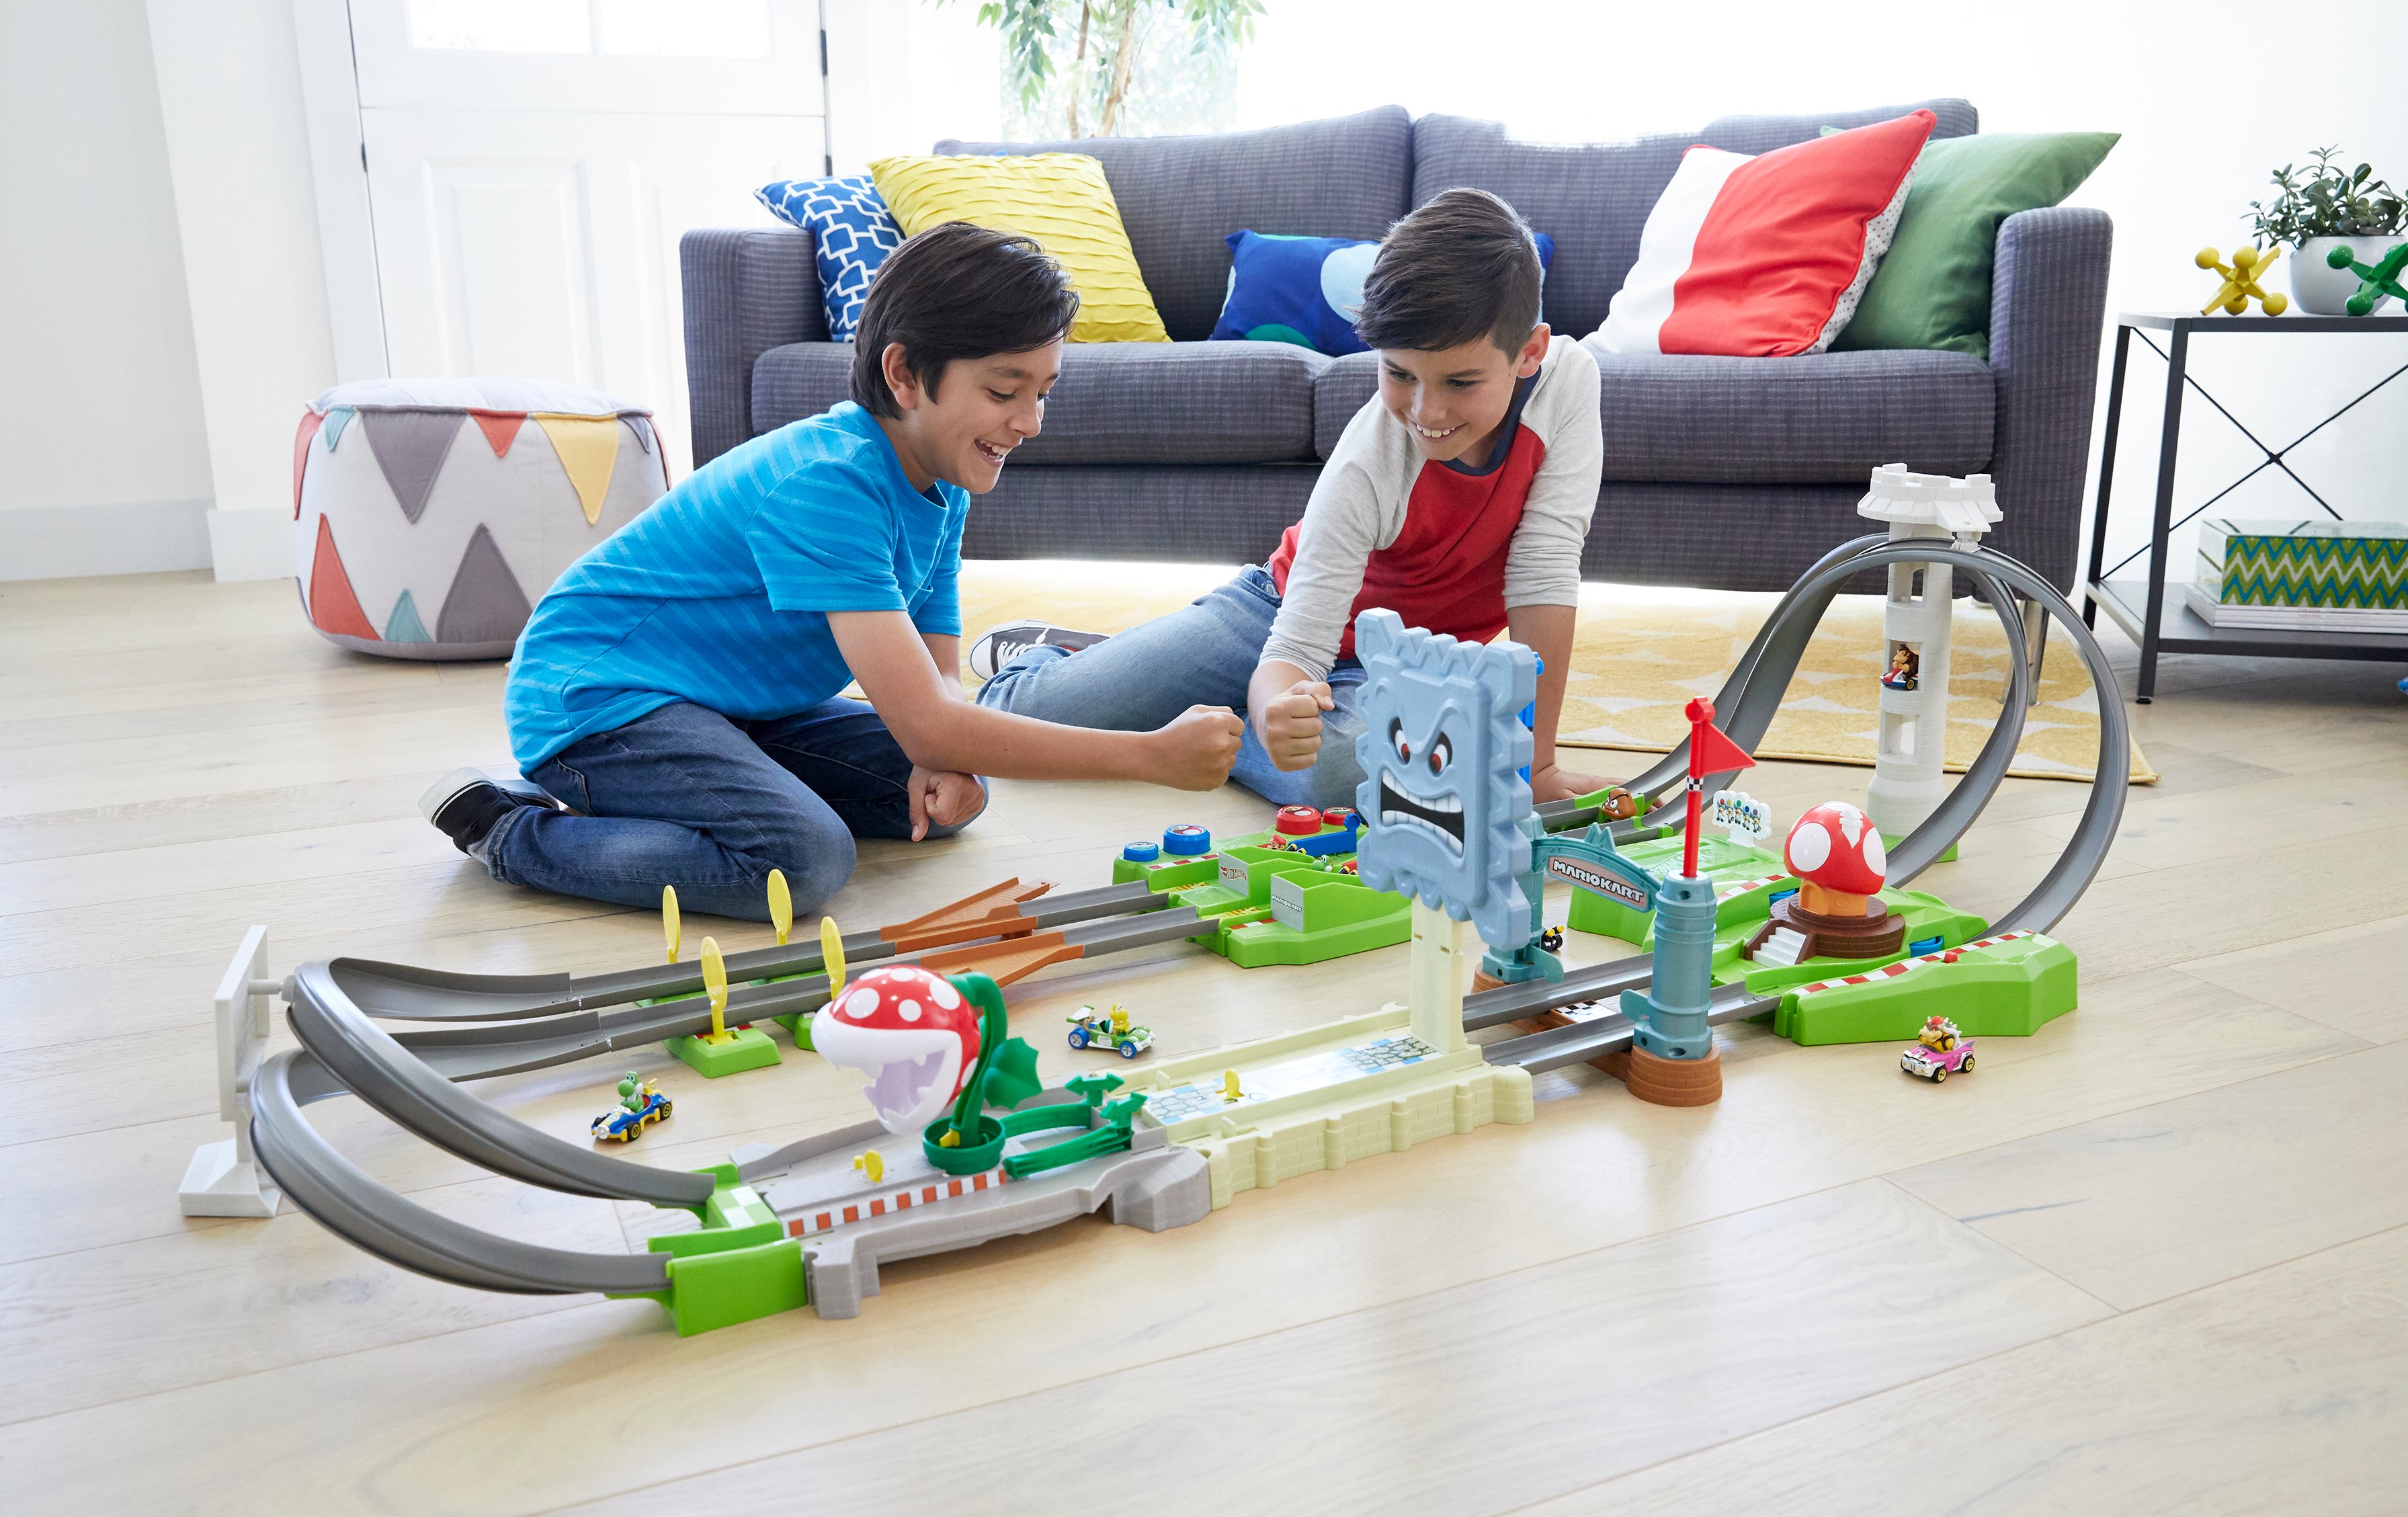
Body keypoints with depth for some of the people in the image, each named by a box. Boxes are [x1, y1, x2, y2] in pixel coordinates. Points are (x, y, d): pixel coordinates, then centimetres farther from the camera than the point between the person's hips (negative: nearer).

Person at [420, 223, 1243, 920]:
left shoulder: (941, 485, 0)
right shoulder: (825, 482, -28)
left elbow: (937, 681, 5)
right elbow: (925, 724, -34)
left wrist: (945, 763, -21)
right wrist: (1154, 755, -34)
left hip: (732, 700, 9)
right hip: (595, 692, -9)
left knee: (944, 796, 0)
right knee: (803, 860, -29)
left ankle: (656, 792, 8)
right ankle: (506, 829, -9)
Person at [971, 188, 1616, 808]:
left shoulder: (1568, 377, -24)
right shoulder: (1365, 467, -30)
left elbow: (1545, 577, -22)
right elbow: (1295, 651, -32)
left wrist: (1535, 763, -23)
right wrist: (1278, 708, -56)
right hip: (1284, 610, -1)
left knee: (1340, 767, -38)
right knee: (1019, 712, -7)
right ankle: (1044, 650, 33)